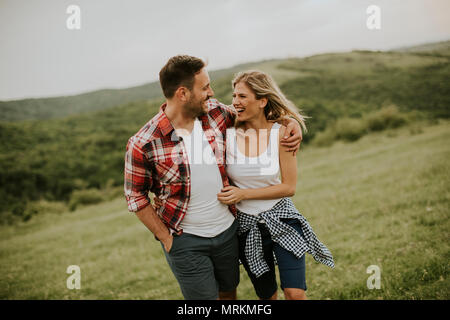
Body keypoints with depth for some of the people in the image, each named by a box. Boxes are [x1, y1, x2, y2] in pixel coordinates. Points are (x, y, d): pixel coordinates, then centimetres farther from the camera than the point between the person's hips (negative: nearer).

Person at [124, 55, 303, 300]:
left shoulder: (214, 112, -7)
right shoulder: (143, 145, -19)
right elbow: (136, 197, -8)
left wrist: (290, 121, -1)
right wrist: (167, 240, -8)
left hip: (228, 230, 5)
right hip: (185, 241, -5)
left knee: (228, 291, 22)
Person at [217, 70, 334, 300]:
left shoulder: (281, 132, -12)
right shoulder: (228, 134, -9)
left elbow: (289, 187, -12)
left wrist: (243, 194, -18)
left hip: (281, 220, -2)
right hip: (246, 224, 2)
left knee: (295, 293, -12)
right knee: (266, 295, 15)